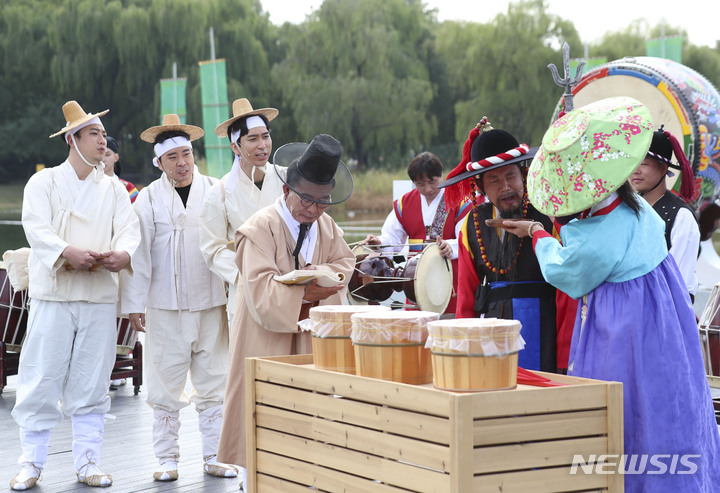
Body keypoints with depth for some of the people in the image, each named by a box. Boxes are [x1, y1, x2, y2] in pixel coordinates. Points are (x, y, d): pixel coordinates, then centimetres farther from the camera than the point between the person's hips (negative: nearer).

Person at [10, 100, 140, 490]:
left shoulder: (114, 189, 16)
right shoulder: (44, 183, 6)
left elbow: (129, 230, 3)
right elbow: (37, 230, -9)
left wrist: (124, 254, -20)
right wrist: (68, 252, -27)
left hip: (100, 297, 3)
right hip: (53, 296, -3)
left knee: (92, 384, 5)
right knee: (41, 381, -3)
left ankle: (87, 462, 13)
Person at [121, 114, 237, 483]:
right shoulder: (149, 199, 2)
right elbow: (138, 255, 2)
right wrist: (134, 304, -1)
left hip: (211, 304, 2)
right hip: (166, 308, -1)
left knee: (213, 384, 6)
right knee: (166, 386, 2)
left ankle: (214, 456, 15)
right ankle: (167, 459, 12)